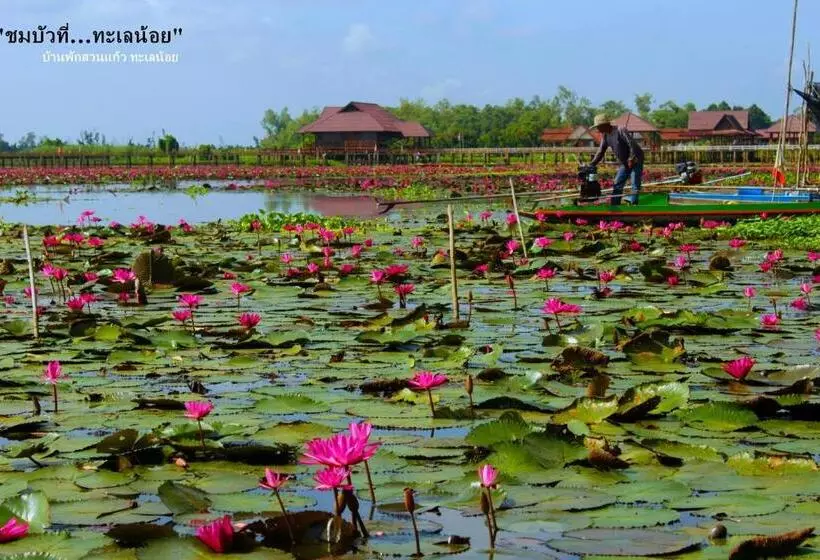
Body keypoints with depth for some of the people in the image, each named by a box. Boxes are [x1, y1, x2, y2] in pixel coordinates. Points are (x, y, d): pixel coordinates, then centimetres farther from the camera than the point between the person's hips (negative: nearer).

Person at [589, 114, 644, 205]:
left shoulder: (621, 130, -21)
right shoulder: (605, 136, 3)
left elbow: (632, 145, -24)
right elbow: (600, 152, 7)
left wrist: (631, 159, -26)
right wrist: (591, 165, -2)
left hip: (635, 161, -8)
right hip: (624, 163, 8)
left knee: (635, 185, -9)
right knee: (617, 185, 6)